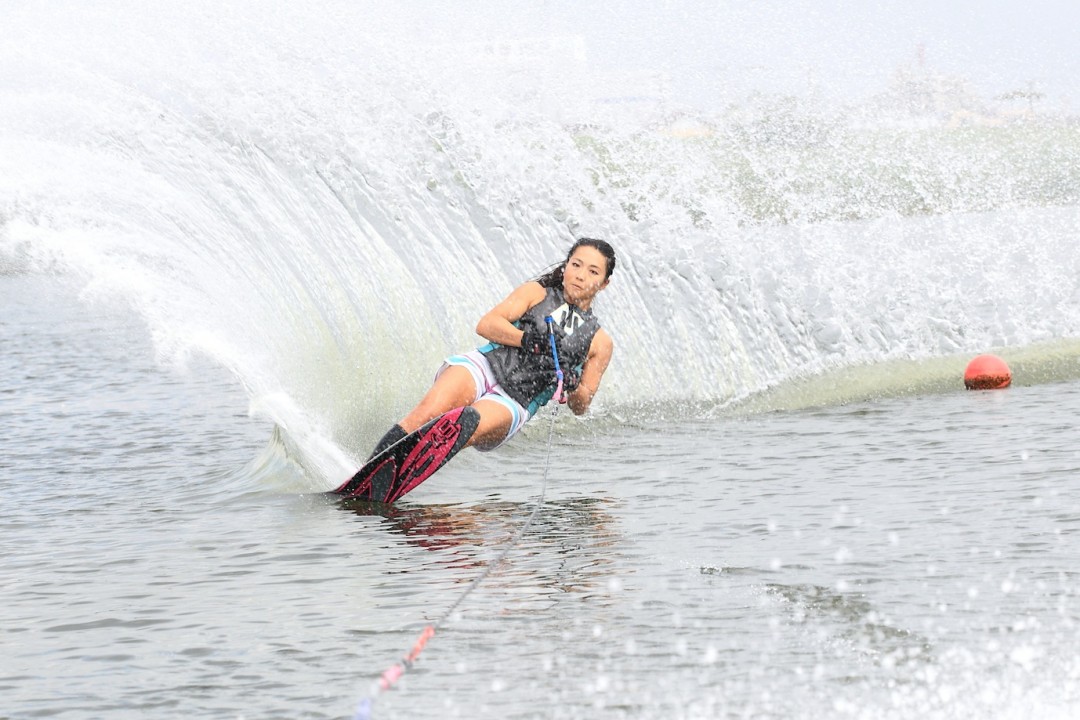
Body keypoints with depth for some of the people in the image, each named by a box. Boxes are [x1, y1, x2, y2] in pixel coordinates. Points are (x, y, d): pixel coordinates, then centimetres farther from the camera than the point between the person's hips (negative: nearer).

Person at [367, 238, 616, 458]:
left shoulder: (600, 342, 18)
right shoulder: (537, 293, 17)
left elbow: (581, 406, 14)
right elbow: (486, 325, 2)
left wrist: (572, 387, -10)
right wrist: (526, 339, -16)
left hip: (514, 402, -1)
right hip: (483, 368, 1)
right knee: (429, 413, -33)